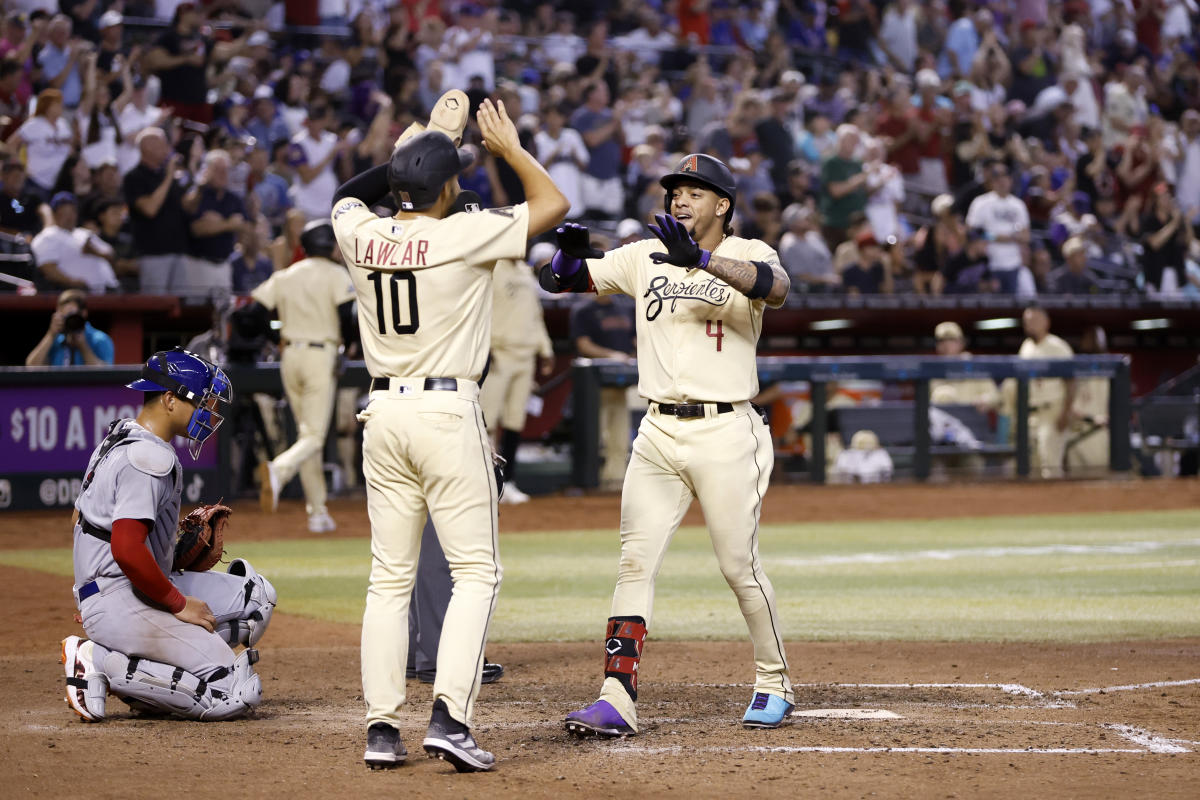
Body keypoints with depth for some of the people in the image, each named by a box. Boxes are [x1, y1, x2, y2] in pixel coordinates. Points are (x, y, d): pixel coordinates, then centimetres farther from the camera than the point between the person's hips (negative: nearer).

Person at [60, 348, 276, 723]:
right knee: (238, 695, -15)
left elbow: (80, 516, 25)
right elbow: (127, 550, -27)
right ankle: (102, 664, -11)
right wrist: (180, 604, -14)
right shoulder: (149, 457, -16)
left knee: (255, 596, 16)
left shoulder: (119, 439, 17)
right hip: (121, 603, -11)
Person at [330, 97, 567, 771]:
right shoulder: (464, 236, -12)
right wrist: (510, 146, 9)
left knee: (390, 575, 10)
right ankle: (450, 717, -13)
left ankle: (382, 727, 6)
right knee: (476, 570, 0)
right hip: (448, 412, -5)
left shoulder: (361, 236, 2)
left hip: (384, 413, 5)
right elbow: (554, 205, -1)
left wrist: (420, 150, 26)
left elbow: (348, 195, 28)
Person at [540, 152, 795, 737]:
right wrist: (569, 253, -19)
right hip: (658, 434, 4)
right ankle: (617, 699, -6)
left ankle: (774, 683, 21)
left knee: (740, 567, 2)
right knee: (635, 562, -4)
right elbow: (561, 279, 5)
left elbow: (775, 287, -26)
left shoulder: (746, 255, -3)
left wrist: (700, 260, -40)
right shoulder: (644, 257, 9)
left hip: (725, 434, -4)